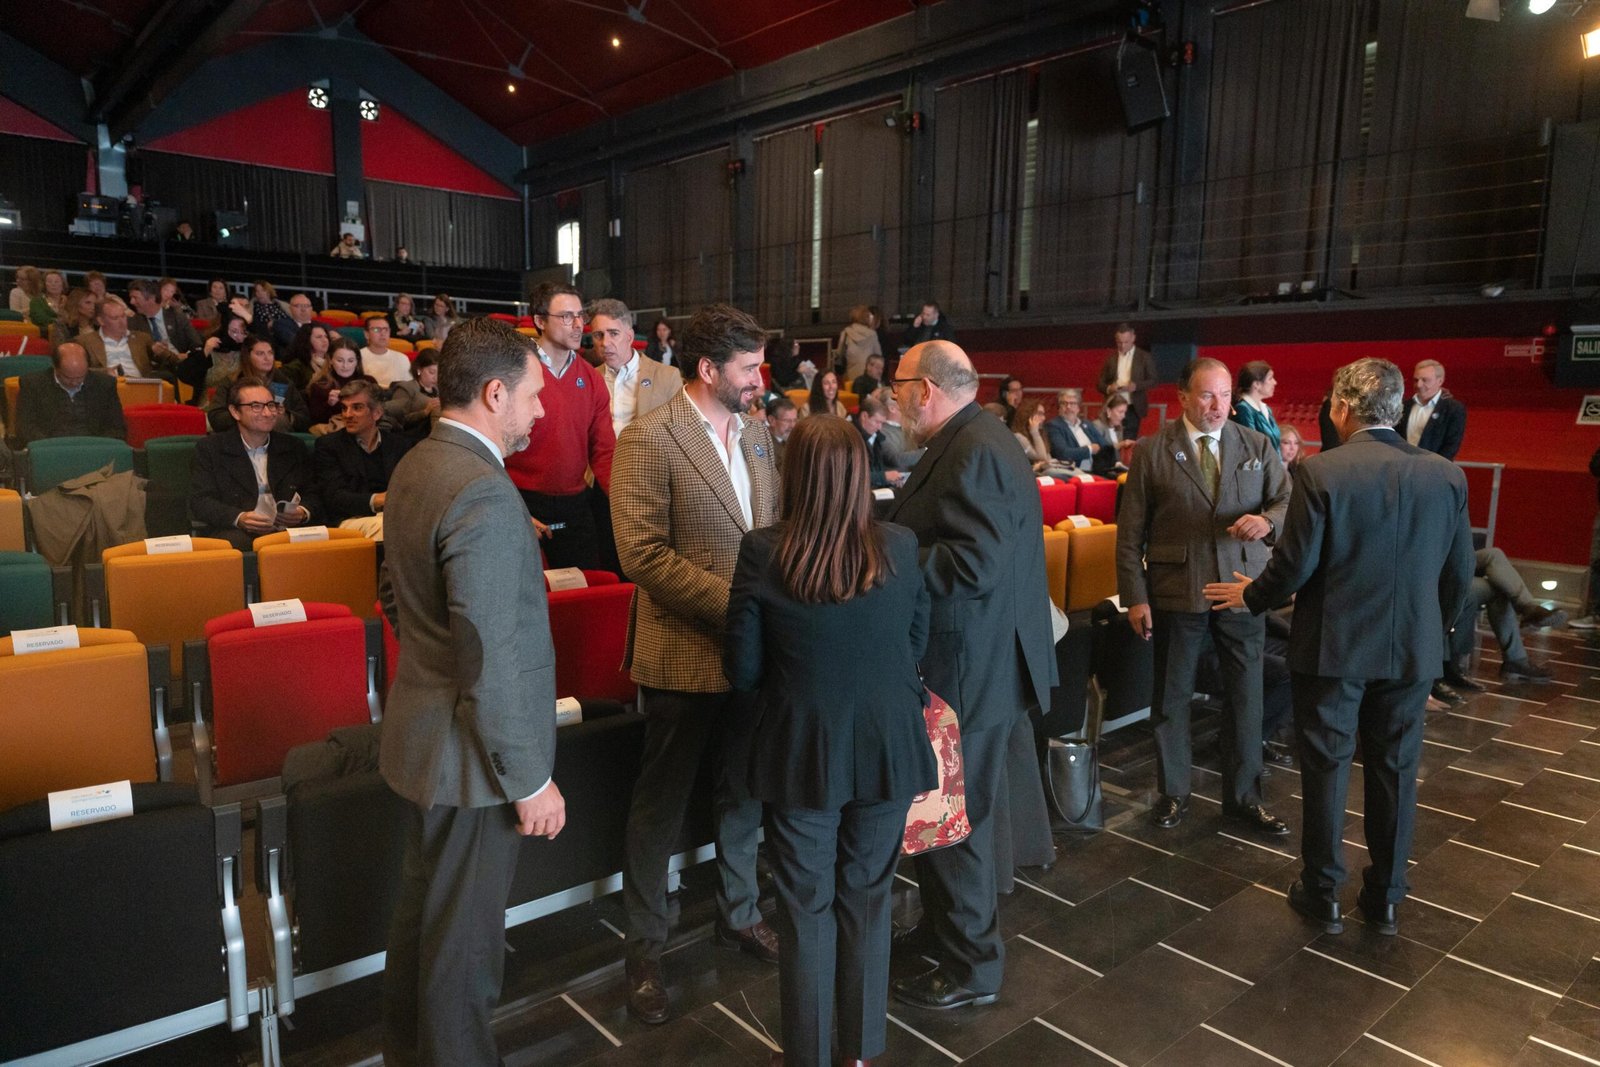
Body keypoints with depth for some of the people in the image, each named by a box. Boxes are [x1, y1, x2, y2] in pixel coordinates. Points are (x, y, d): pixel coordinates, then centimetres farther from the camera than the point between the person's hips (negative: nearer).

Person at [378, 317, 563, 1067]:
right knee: (463, 934, 8)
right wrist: (530, 780, -19)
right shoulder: (483, 493, -26)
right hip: (469, 751, -10)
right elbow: (491, 661, -27)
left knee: (423, 908, 26)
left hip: (421, 729, 10)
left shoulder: (414, 466, 5)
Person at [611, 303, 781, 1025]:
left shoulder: (757, 434, 8)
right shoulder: (648, 439, -14)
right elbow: (642, 553, -20)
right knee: (661, 805, 10)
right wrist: (732, 603, -23)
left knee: (743, 794, 20)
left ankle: (739, 914, 41)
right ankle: (645, 948, 28)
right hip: (684, 656, -6)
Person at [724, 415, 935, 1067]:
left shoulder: (762, 553, -17)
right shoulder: (900, 547, -10)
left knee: (807, 910, 15)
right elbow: (916, 645, 4)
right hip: (887, 749, 2)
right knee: (867, 901, 19)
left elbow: (743, 670, -9)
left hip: (801, 752, -2)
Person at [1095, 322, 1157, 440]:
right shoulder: (1110, 357, 10)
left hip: (1133, 408, -2)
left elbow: (1153, 381, 2)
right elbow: (1101, 383, 11)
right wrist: (1108, 388, -12)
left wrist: (1136, 386, -16)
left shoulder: (1144, 357, 4)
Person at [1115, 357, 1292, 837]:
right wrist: (1134, 596, -8)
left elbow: (1287, 502, 4)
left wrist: (1268, 520, -21)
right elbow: (1130, 530, -3)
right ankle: (1173, 791, 28)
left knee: (1246, 695, 9)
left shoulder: (1258, 446, 5)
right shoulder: (1151, 452, -3)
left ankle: (1243, 797, 27)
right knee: (1171, 696, 10)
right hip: (1175, 593, -2)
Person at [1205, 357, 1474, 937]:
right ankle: (1385, 898, 27)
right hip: (1412, 649, 4)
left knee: (1326, 767, 10)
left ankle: (1322, 894, 23)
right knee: (1395, 770, 15)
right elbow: (1458, 573, 5)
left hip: (1333, 646, -3)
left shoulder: (1321, 472, -16)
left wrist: (1250, 597, 6)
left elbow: (1295, 564, -13)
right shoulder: (1447, 475, -2)